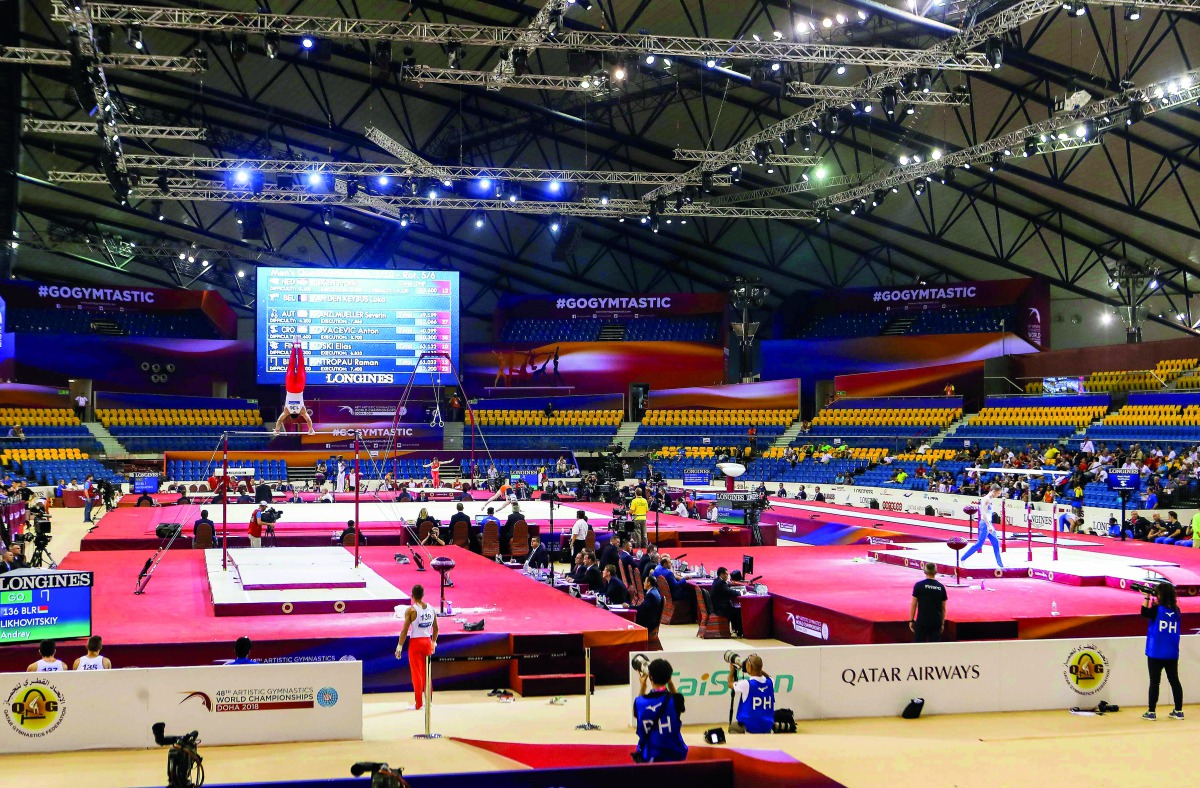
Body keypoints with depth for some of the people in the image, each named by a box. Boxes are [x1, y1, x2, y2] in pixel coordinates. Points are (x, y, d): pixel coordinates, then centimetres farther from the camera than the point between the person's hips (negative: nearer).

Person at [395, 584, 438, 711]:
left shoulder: (411, 610, -13)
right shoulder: (431, 609, 3)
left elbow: (405, 630, -14)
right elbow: (435, 628, 12)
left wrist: (399, 647, -8)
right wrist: (433, 643, 24)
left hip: (415, 643, -5)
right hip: (427, 642, 5)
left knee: (416, 674, 2)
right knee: (426, 673, 18)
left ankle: (418, 704, 4)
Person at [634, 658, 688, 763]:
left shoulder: (640, 702, -11)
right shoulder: (676, 699, -14)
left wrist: (643, 686, 13)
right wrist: (670, 683, 10)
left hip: (648, 757, 1)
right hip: (674, 755, -1)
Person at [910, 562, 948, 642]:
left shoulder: (919, 585, -5)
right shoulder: (941, 587, 3)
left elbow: (913, 605, -5)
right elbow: (943, 608, 7)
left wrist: (911, 620, 2)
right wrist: (942, 623, 15)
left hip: (922, 621, -2)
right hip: (936, 622, 2)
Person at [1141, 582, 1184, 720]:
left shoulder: (1157, 609, -14)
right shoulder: (1176, 611, 3)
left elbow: (1144, 613, -6)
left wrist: (1147, 597, -5)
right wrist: (1155, 603, 14)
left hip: (1156, 653, -4)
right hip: (1172, 654, 4)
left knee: (1154, 682, 1)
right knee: (1174, 681, 12)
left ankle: (1151, 712, 4)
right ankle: (1178, 711, 15)